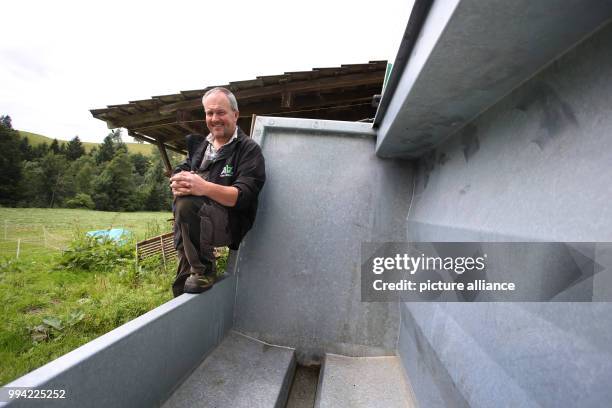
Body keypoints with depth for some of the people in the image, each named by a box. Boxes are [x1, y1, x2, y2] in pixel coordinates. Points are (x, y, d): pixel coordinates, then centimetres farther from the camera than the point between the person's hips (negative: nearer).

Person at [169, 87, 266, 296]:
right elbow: (178, 174, 9)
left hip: (229, 224, -6)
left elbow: (244, 196, -16)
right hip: (196, 220, 7)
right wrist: (179, 185, -17)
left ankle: (203, 271, -14)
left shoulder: (249, 149, -4)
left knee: (186, 204, -29)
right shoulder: (199, 145, 18)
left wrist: (205, 187, -31)